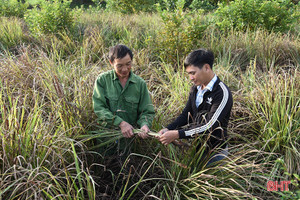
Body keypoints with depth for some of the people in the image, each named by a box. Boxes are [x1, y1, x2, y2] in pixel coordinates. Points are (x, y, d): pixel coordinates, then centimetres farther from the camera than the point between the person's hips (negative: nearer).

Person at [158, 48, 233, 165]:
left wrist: (177, 134, -31)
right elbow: (186, 114, 7)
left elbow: (210, 127, -27)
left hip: (214, 153, -6)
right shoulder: (195, 88, 5)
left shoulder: (222, 93, -20)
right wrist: (168, 129, -12)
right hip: (195, 147, 7)